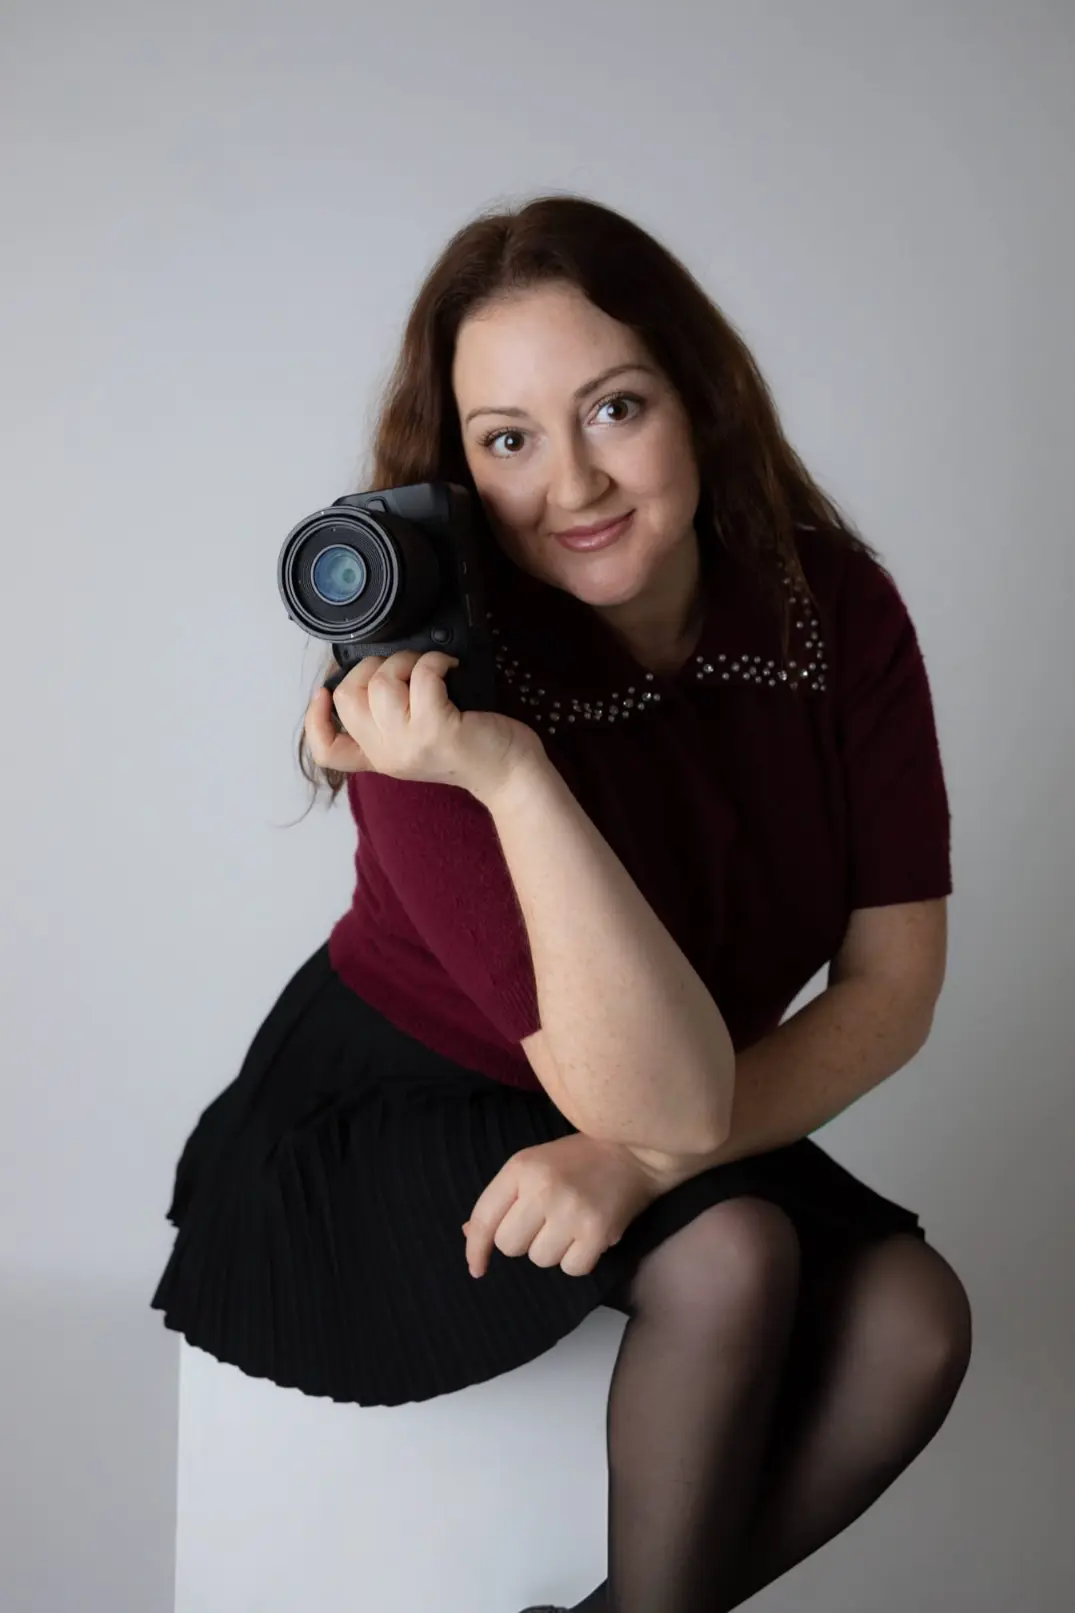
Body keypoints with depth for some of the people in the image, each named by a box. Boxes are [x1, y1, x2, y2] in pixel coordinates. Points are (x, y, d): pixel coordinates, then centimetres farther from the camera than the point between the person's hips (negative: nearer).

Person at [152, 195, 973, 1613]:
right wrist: (508, 775, -43)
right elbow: (668, 1097, -32)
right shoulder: (438, 687, -28)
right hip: (379, 1128, -5)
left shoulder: (833, 607, -13)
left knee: (914, 1317, -18)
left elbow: (893, 981, -11)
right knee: (728, 1254, -29)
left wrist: (651, 1157, -25)